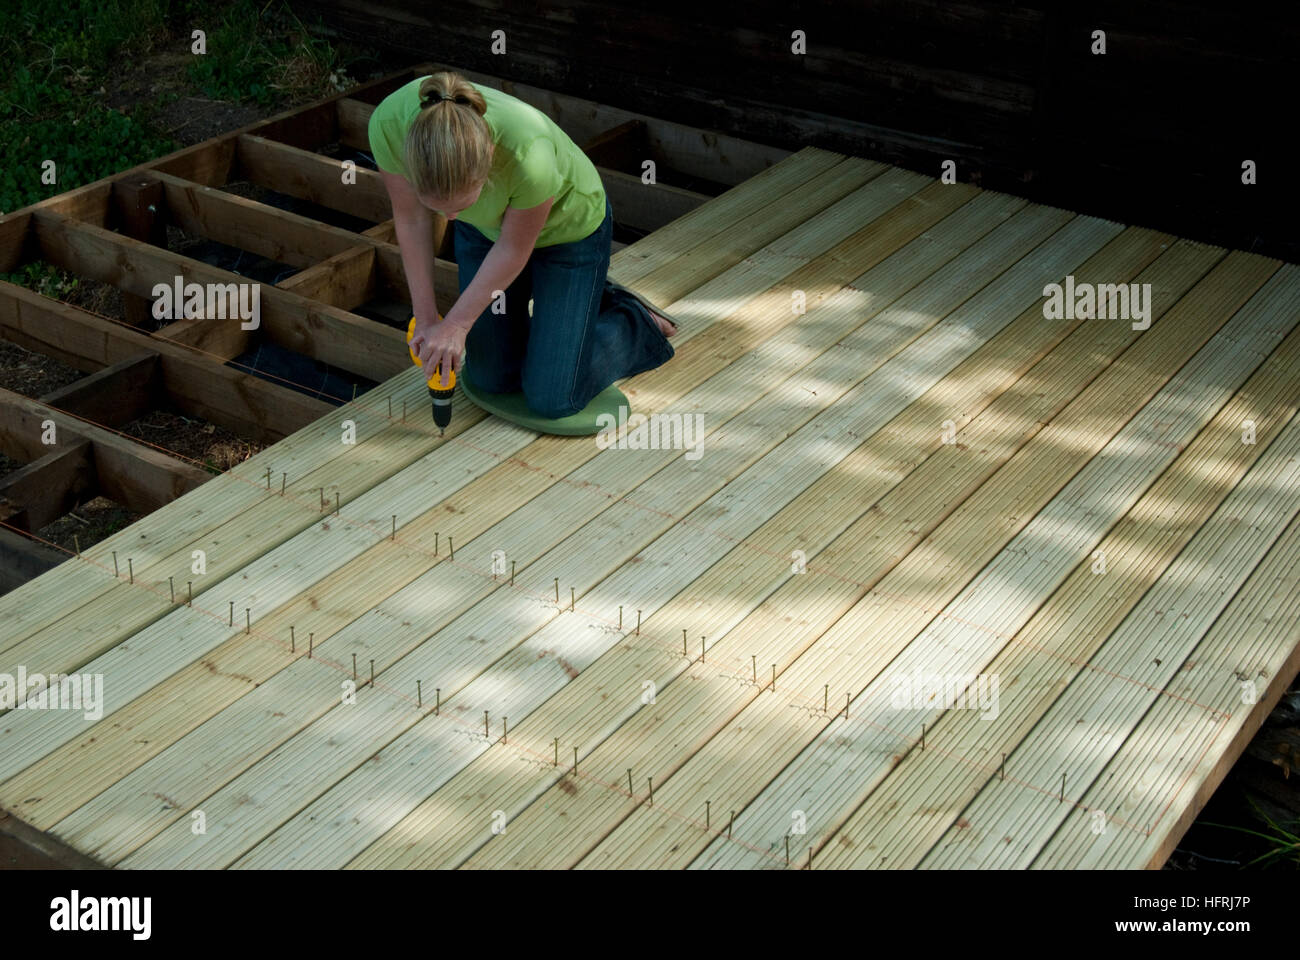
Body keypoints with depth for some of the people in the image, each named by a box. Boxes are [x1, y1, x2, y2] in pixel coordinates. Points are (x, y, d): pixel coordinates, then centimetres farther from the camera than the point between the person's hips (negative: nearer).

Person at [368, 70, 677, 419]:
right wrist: (426, 317, -10)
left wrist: (456, 324, -15)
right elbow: (411, 219, -15)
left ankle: (636, 325, 21)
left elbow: (514, 249, -24)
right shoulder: (390, 125, -35)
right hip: (484, 228, 4)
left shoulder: (528, 155, -44)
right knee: (494, 379, 10)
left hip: (569, 229, -4)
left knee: (551, 399, -3)